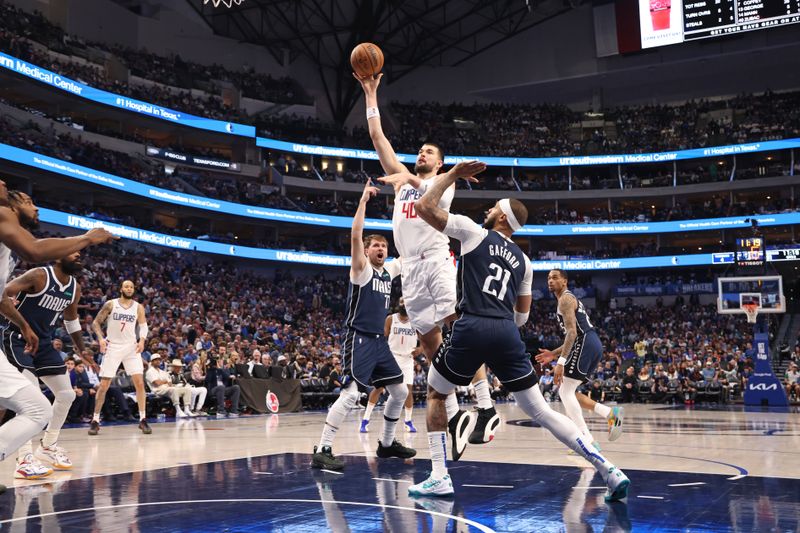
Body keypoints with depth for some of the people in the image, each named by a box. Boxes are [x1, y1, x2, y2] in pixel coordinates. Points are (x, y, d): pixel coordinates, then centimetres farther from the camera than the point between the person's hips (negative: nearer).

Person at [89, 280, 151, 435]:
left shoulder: (138, 307, 3)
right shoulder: (110, 304, -2)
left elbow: (143, 325, 4)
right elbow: (96, 322, 1)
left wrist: (142, 340, -15)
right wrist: (101, 338, -15)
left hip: (131, 346, 1)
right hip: (112, 346, -1)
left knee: (139, 383, -8)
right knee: (104, 385, -1)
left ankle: (142, 419, 0)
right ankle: (95, 420, 11)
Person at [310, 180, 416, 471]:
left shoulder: (389, 270, 12)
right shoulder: (362, 269, -7)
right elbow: (355, 235, -21)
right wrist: (363, 200, -21)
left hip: (379, 340, 8)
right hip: (359, 339, -8)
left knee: (400, 391, 12)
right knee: (351, 393, -19)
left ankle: (386, 444, 26)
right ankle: (322, 451, -16)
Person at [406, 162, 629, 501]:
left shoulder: (474, 231, 9)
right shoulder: (523, 261, 24)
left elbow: (424, 207, 8)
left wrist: (452, 175, 17)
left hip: (472, 328, -4)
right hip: (508, 333, 5)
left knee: (435, 394, 18)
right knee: (540, 411, 8)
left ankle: (439, 478, 12)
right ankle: (609, 471, 0)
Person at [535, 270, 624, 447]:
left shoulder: (565, 299, -6)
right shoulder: (570, 299, 26)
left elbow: (572, 332, -19)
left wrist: (560, 362, -25)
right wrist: (554, 354, 25)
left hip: (585, 344, -10)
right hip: (592, 344, 10)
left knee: (565, 392, -10)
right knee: (568, 391, 15)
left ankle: (588, 442, -15)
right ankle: (611, 413, 6)